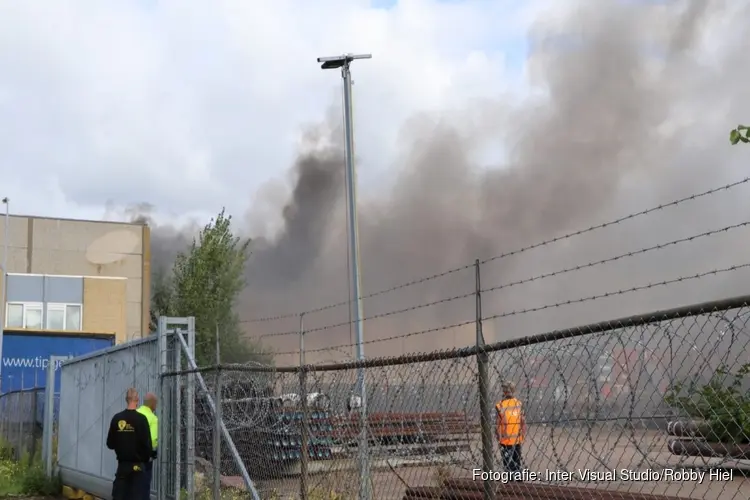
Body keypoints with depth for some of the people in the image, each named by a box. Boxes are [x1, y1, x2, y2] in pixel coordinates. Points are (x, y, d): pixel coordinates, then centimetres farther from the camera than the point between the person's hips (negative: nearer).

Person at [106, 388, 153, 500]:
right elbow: (147, 443, -14)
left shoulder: (116, 418, -1)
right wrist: (147, 457, 4)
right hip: (137, 465, -3)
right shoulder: (141, 419, -13)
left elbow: (110, 443, 3)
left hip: (122, 464, 3)